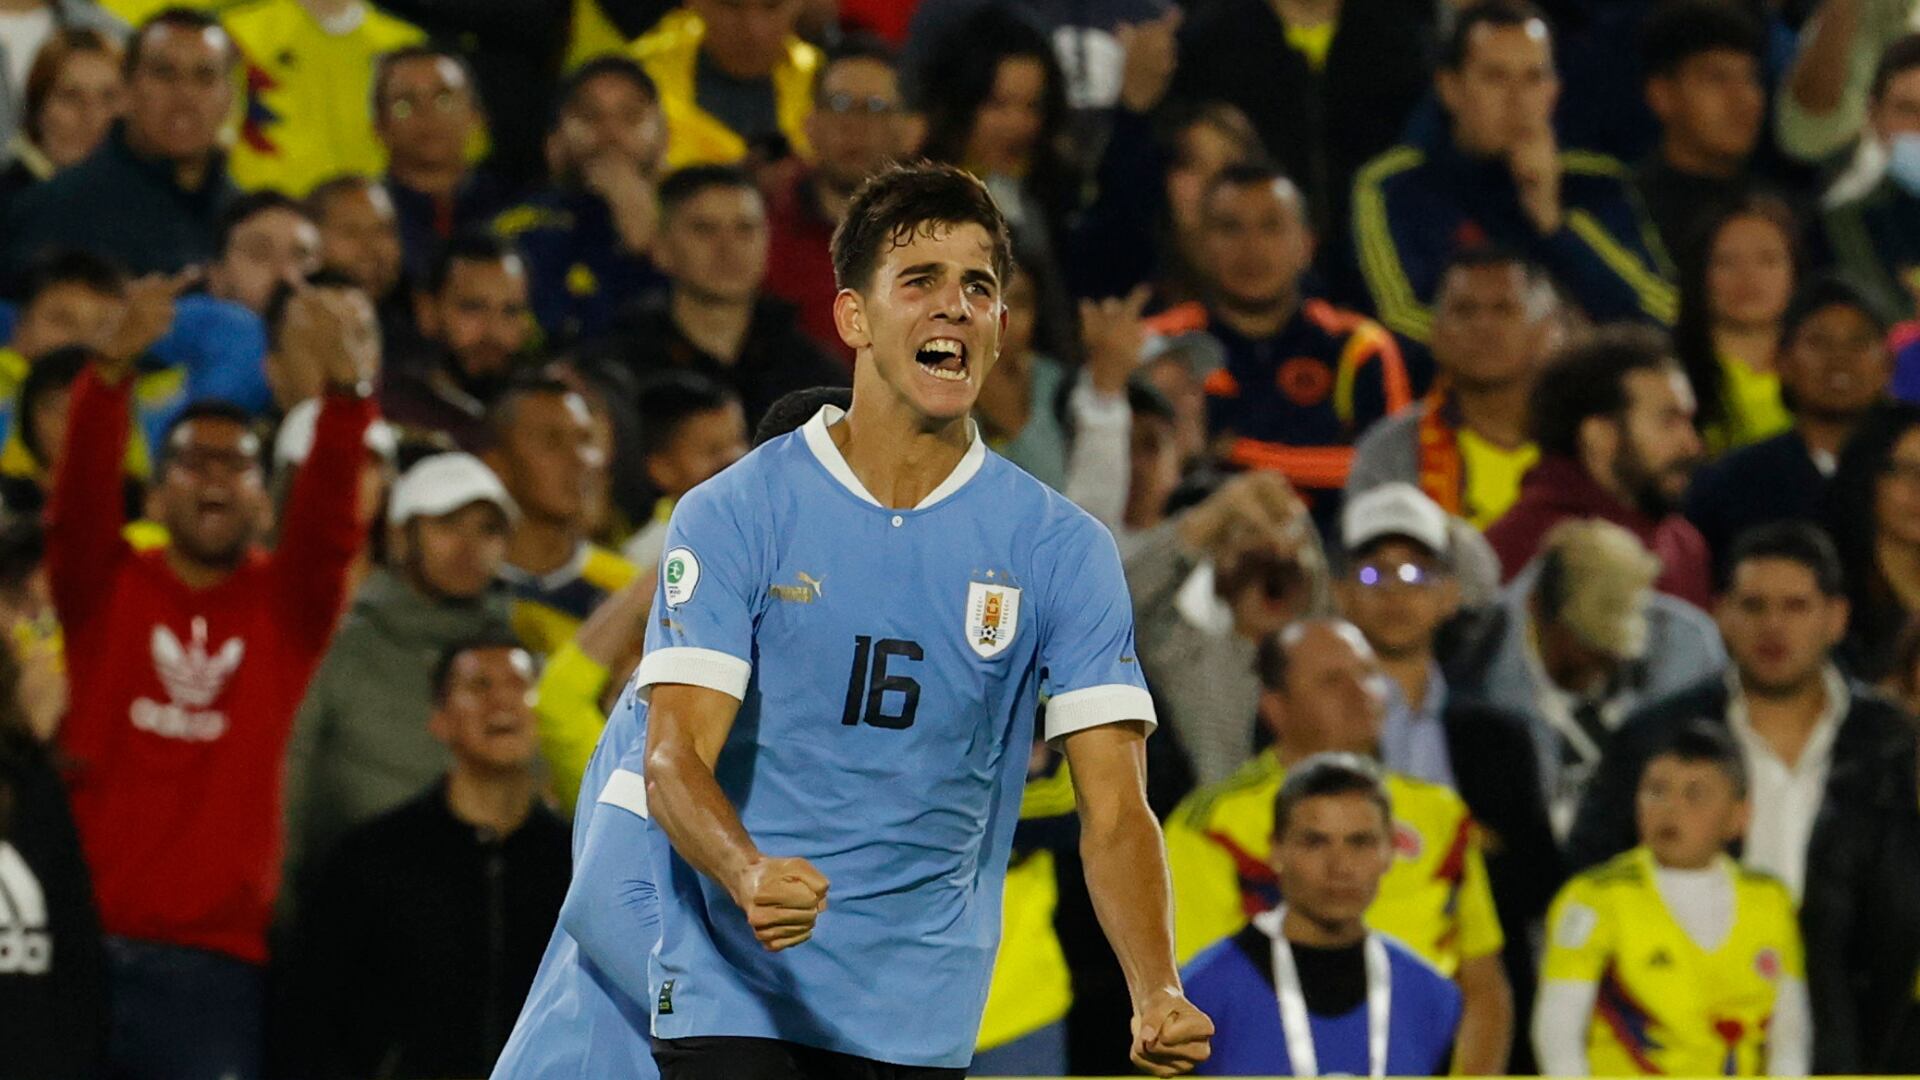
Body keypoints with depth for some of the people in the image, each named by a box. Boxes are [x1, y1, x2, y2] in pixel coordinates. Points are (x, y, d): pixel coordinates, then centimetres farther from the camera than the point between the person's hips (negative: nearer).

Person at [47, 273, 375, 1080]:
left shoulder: (284, 606, 9)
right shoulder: (107, 588, 8)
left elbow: (329, 523, -7)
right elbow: (82, 495, -9)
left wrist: (347, 394, -25)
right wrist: (117, 363, -26)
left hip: (216, 955, 0)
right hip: (86, 942, 0)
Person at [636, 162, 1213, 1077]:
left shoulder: (1061, 549, 1)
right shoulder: (733, 514, -3)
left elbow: (1113, 810, -4)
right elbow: (675, 758, -10)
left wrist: (1157, 998, -21)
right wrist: (750, 877, -31)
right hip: (737, 999, -2)